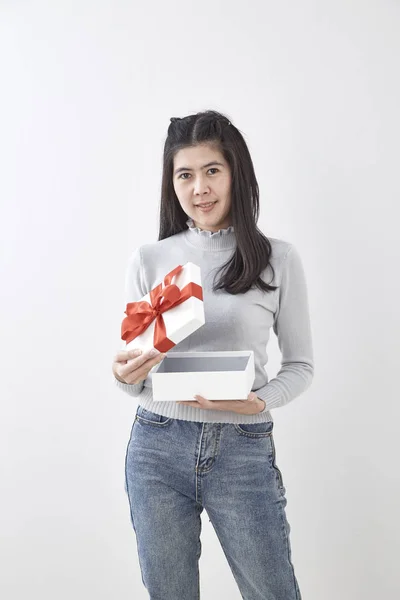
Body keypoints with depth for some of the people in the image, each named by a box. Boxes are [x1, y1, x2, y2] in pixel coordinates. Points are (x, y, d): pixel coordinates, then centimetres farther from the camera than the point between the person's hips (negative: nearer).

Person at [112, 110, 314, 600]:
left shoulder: (279, 260, -2)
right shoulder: (148, 260, 2)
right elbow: (134, 376, 8)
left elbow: (300, 365, 4)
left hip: (244, 449, -1)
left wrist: (260, 401, -15)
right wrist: (124, 376, -15)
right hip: (157, 448, 2)